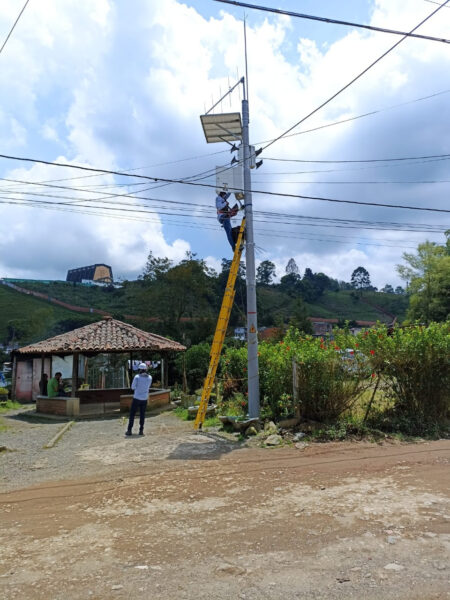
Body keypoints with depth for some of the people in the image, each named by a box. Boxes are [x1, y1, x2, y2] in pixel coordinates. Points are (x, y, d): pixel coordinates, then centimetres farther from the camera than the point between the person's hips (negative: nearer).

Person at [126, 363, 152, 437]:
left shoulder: (137, 377, -14)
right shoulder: (150, 377, -2)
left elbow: (133, 387, -5)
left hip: (136, 398, -3)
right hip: (144, 399, 3)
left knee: (132, 414, 6)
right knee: (142, 415, 11)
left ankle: (129, 430, 5)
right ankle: (141, 430, 10)